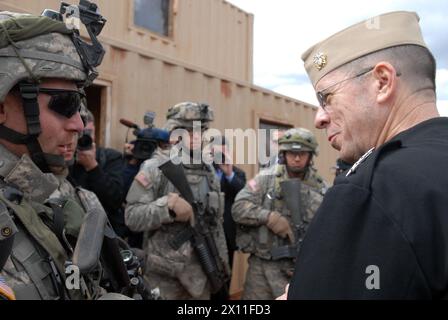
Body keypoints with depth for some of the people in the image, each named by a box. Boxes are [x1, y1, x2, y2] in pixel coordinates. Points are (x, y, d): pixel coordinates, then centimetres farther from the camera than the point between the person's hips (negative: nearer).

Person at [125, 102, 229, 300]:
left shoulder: (209, 171, 9)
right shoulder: (155, 168, -9)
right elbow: (132, 217, -14)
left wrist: (222, 262, 14)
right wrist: (167, 206, -26)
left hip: (202, 269, 5)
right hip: (164, 272, -5)